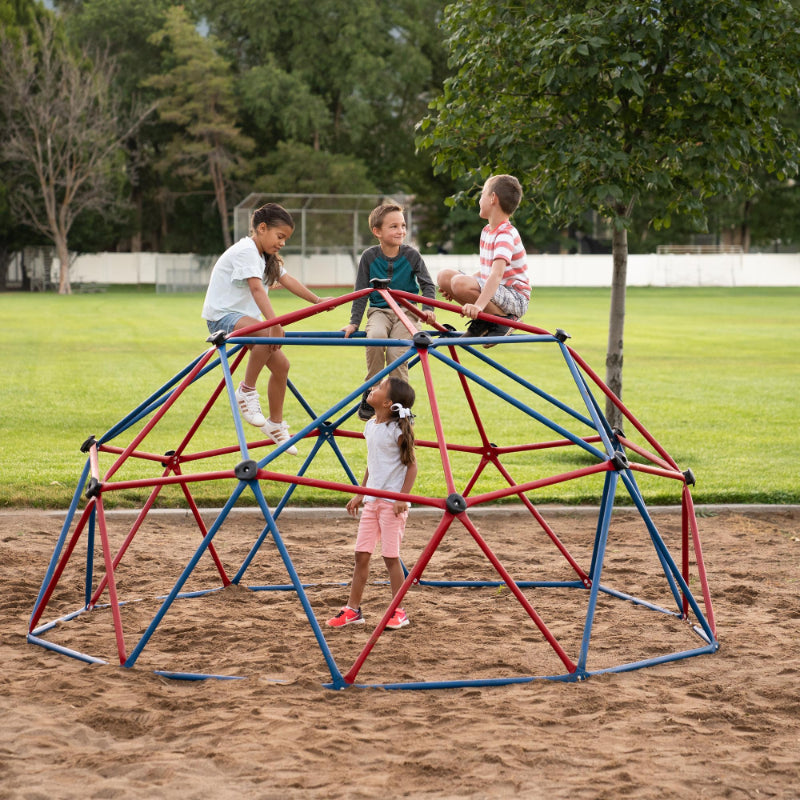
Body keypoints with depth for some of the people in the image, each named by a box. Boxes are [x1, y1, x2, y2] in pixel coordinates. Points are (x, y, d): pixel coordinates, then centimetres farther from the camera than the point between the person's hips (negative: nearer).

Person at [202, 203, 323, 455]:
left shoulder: (269, 258, 15)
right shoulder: (246, 251, -18)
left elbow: (288, 281, 10)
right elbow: (257, 289, -29)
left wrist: (318, 301, 3)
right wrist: (274, 324, -38)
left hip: (243, 317, 10)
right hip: (222, 316, -10)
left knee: (280, 364, 1)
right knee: (267, 334, -36)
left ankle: (275, 423, 14)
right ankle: (247, 391, -22)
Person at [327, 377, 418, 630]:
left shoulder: (398, 429, -12)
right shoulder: (371, 426, 10)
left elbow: (411, 464, -11)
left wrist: (403, 498, -17)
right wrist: (360, 493, 19)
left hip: (392, 501, -7)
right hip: (372, 500, 7)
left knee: (390, 556, -4)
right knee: (361, 554, 6)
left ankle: (399, 612, 6)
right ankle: (353, 609, 12)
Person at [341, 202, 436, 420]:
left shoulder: (411, 255, -3)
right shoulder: (369, 257, -2)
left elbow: (428, 285, 1)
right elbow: (361, 292, 2)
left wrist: (427, 309, -17)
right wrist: (354, 323, -4)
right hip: (379, 311, 0)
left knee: (396, 353, -24)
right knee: (376, 336, -34)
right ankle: (371, 392, -18)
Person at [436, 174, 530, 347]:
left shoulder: (506, 235, -18)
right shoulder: (487, 231, 12)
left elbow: (497, 274, -33)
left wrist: (479, 304, -46)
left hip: (515, 299, -9)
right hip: (492, 290, 9)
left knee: (460, 282, -30)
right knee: (444, 276, -1)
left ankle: (503, 319, -12)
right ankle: (482, 320, 5)